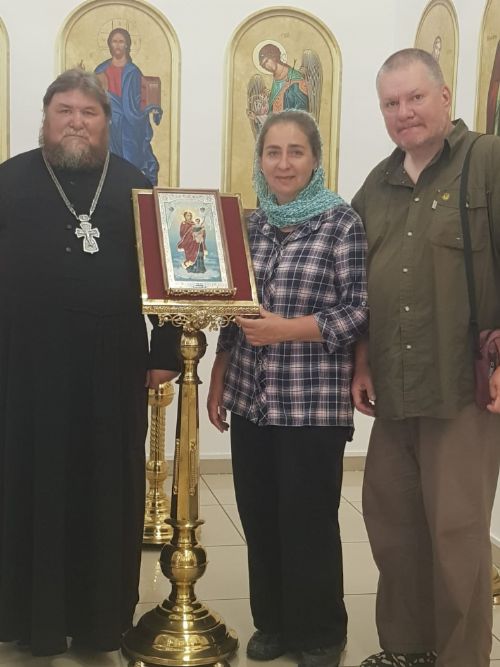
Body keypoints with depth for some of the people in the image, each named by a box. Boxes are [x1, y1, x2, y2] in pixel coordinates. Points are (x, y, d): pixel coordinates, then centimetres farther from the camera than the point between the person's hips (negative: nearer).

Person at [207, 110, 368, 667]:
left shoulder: (341, 222, -6)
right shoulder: (251, 224, 10)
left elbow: (360, 311, -11)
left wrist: (288, 330, -19)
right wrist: (217, 381, 12)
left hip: (313, 403, -5)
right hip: (250, 398, 5)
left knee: (309, 521, 3)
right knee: (259, 516, 11)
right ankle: (273, 621, 30)